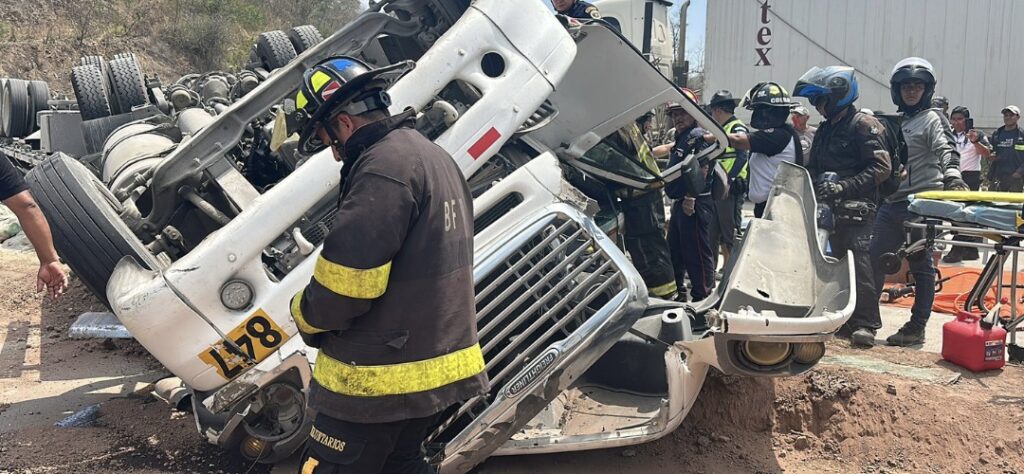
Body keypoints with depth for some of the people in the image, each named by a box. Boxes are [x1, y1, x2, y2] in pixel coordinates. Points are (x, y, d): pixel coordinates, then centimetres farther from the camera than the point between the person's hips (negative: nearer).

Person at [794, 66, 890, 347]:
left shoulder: (864, 125, -5)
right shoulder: (825, 130, 21)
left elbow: (881, 168, -14)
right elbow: (813, 168, 27)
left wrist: (843, 187, -22)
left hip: (857, 210, -8)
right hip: (830, 208, 8)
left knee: (860, 263, -11)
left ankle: (865, 324, -6)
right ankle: (844, 321, 14)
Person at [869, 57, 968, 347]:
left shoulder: (932, 119, -1)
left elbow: (946, 149, -18)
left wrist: (951, 174, -35)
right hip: (891, 204, 7)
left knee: (921, 265, 1)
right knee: (875, 260, 7)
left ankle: (917, 328, 7)